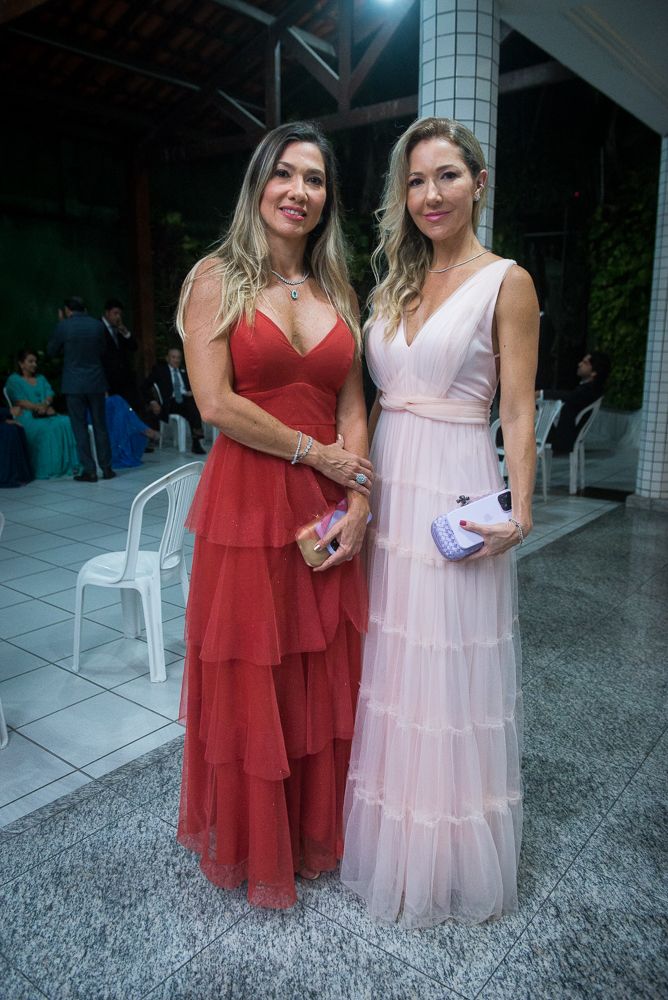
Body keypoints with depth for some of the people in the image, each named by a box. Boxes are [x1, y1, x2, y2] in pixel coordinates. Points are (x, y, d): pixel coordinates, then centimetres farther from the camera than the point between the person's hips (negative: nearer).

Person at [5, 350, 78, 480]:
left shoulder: (41, 378, 25)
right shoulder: (13, 380, 7)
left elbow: (50, 395, 10)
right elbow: (20, 402, -7)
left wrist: (45, 404, -14)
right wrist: (42, 408, -17)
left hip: (47, 414, 5)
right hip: (26, 417, -5)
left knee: (66, 422, -26)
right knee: (48, 427, -35)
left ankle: (69, 465, -28)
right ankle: (48, 470, -33)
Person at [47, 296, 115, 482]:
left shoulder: (64, 326, -7)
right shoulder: (98, 326, 1)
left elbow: (52, 351, 6)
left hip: (74, 384, -3)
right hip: (96, 383, 3)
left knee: (80, 427, 3)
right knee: (100, 426, 10)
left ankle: (89, 471, 2)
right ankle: (107, 468, 13)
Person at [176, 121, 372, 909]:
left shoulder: (336, 292, 12)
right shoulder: (217, 279, -1)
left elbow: (351, 408, 8)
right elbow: (216, 404, -12)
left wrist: (358, 501, -5)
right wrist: (316, 453, -10)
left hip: (326, 515, 5)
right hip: (246, 505, -4)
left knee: (323, 680, 14)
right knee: (249, 682, 8)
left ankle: (315, 830, 38)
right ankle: (250, 845, 33)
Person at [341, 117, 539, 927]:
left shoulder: (506, 283, -3)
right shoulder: (396, 285, 14)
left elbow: (518, 412, -6)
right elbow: (377, 395, 13)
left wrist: (519, 509, -15)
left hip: (455, 494, -5)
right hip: (383, 487, 6)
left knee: (447, 672, 4)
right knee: (387, 668, 13)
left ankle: (450, 863, 28)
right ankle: (388, 842, 36)